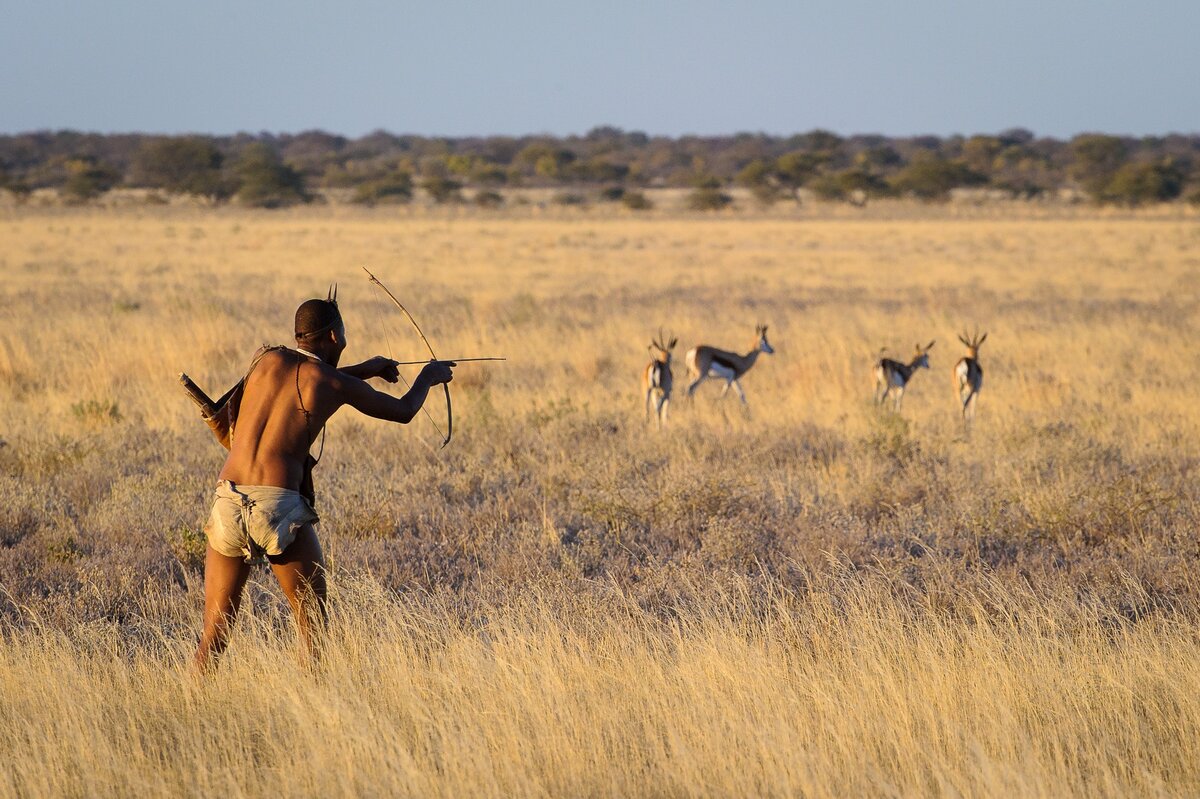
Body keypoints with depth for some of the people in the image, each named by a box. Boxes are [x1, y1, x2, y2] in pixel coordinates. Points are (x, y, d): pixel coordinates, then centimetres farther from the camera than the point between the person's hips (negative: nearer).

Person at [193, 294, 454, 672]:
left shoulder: (265, 359, 13)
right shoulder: (336, 383, 5)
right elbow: (404, 411, 20)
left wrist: (364, 370, 43)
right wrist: (429, 376, 41)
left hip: (228, 504, 3)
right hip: (280, 506, -3)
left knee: (216, 630, 10)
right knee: (313, 625, 10)